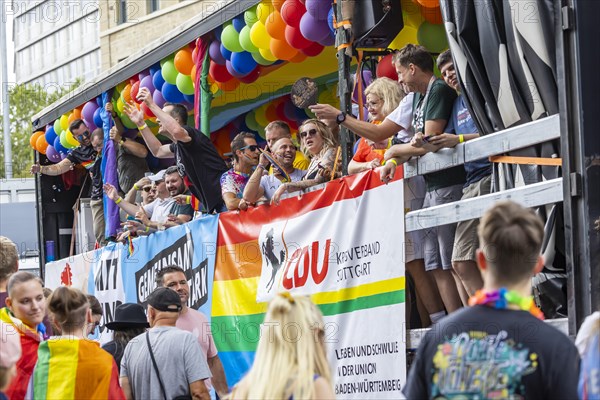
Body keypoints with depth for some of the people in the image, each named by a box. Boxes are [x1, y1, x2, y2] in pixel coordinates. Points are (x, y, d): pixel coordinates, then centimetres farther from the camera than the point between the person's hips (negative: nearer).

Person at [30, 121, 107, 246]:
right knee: (100, 235, -2)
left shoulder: (101, 136, 1)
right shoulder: (78, 153, 10)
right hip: (98, 197, 3)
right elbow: (59, 168, 7)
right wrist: (41, 169, -9)